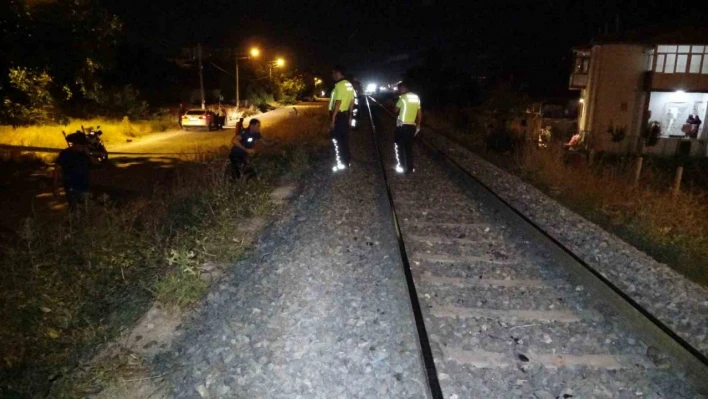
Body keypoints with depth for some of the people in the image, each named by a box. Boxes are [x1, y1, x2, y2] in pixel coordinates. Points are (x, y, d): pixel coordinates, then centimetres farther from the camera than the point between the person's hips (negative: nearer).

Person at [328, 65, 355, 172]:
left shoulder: (339, 85, -18)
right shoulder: (349, 85, 11)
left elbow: (338, 103, -23)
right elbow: (352, 101, 15)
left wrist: (332, 119, -22)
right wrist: (350, 116, 22)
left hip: (338, 115, -9)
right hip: (345, 114, 9)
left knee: (337, 139, -2)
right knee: (344, 139, 15)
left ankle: (341, 164, 2)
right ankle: (347, 161, 22)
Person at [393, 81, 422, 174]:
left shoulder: (403, 98, -10)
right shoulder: (416, 97, 9)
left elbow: (396, 110, -2)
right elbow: (420, 113, 12)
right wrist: (418, 126, 19)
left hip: (402, 125, -6)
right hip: (412, 126, 6)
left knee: (399, 146, 7)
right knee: (409, 146, 14)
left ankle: (401, 166, 4)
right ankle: (410, 168, 15)